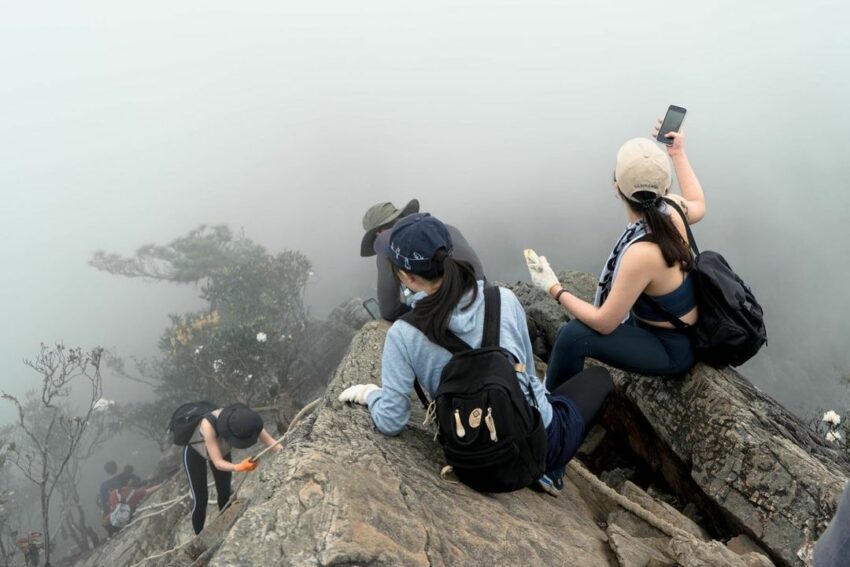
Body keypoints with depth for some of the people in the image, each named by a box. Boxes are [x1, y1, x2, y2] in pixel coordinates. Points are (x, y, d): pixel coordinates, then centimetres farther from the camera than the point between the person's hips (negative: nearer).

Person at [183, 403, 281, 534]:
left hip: (221, 449, 4)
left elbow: (271, 443, -31)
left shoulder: (247, 418, -36)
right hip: (194, 452, -4)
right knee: (200, 500, 0)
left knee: (225, 493, 14)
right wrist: (238, 468, -64)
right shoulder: (208, 424, -49)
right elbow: (217, 463, -45)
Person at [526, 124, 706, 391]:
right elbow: (698, 204, 16)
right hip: (677, 330, 9)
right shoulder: (672, 209, -13)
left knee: (574, 336, -21)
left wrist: (554, 288, -14)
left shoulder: (643, 253, -35)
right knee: (579, 328, 12)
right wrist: (679, 153, 21)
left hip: (672, 349, -9)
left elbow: (604, 323, -24)